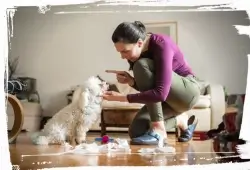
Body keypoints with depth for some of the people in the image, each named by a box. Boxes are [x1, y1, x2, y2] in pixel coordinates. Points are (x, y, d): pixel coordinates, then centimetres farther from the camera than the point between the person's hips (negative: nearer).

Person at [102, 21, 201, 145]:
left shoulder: (161, 45, -29)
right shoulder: (136, 51, -6)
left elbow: (160, 93, -38)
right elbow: (147, 86, 3)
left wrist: (123, 98, -37)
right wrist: (131, 81, -19)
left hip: (188, 92, -7)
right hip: (167, 97, 7)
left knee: (142, 66, -29)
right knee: (136, 132, -11)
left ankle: (158, 129, -25)